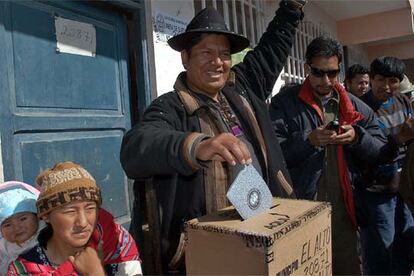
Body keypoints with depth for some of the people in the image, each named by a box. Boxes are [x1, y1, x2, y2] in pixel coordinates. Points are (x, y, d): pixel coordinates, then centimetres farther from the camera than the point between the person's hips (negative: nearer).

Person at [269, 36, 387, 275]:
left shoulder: (354, 106, 10)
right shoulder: (284, 102, -4)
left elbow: (380, 150, 8)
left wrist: (357, 138, -11)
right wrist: (308, 141, -25)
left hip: (343, 208, 4)